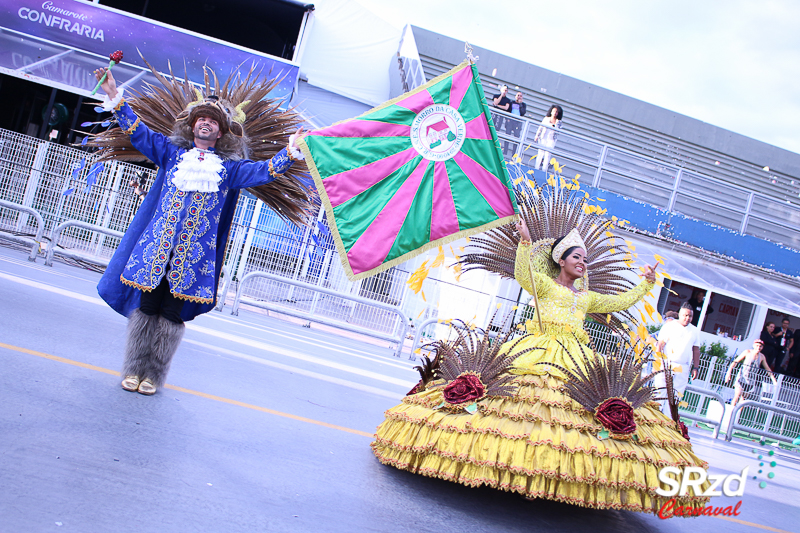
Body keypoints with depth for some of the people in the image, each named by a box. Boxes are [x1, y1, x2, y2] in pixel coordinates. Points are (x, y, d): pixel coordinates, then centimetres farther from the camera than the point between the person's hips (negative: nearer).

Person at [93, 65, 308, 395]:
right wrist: (114, 96, 8)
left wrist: (292, 151, -7)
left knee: (172, 315, 4)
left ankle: (153, 375, 16)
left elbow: (262, 171, 4)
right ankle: (134, 369, 15)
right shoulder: (172, 152, 14)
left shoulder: (229, 167, 11)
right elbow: (137, 131, 14)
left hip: (194, 255, -1)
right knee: (146, 307, 2)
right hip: (157, 246, 1)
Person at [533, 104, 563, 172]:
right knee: (540, 153, -2)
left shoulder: (558, 122, 8)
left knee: (547, 154, -7)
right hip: (543, 138, 1)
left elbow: (558, 131, 3)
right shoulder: (546, 119, 11)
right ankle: (536, 168, -1)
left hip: (551, 139, -1)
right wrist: (537, 136, 4)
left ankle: (544, 170, -8)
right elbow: (540, 128, 11)